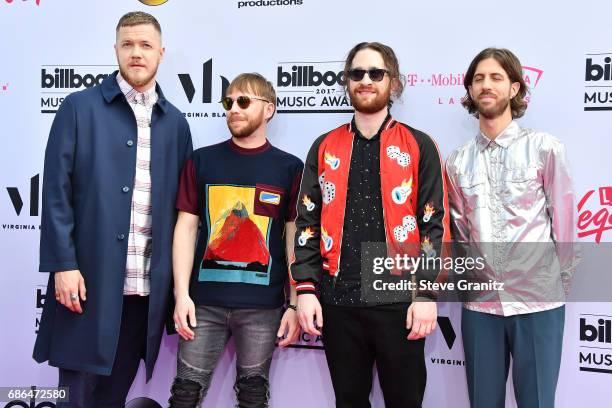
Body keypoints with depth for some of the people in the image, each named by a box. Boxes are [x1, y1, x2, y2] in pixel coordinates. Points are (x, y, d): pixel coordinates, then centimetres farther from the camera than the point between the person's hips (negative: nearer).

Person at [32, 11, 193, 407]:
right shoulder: (80, 107, 1)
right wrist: (63, 264, -11)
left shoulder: (175, 122, 11)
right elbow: (56, 191, -3)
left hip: (147, 285, 3)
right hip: (89, 278, -3)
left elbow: (181, 203, 11)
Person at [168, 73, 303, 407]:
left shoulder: (289, 167, 4)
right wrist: (181, 293, -3)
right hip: (205, 300, 1)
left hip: (263, 304, -1)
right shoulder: (202, 160, 6)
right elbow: (186, 229, 5)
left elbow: (294, 238, 3)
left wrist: (295, 303, -1)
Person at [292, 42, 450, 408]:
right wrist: (305, 288, -1)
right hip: (337, 299, 2)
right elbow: (307, 222, 7)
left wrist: (428, 293, -9)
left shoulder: (419, 146, 2)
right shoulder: (325, 147, 9)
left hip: (399, 299, -2)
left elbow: (436, 223, -2)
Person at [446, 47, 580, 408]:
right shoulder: (458, 161, 7)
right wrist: (470, 276, 3)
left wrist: (561, 285, 2)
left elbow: (564, 223, 0)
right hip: (480, 303, 3)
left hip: (538, 301, -3)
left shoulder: (545, 148, -2)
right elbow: (459, 230, 11)